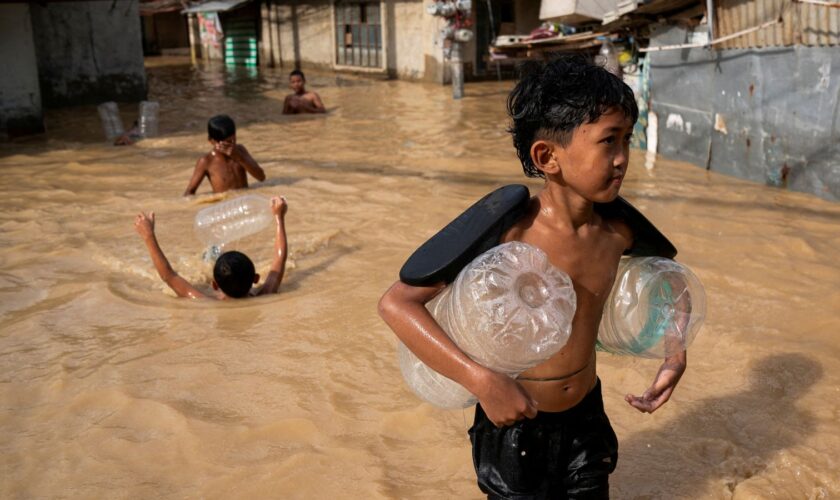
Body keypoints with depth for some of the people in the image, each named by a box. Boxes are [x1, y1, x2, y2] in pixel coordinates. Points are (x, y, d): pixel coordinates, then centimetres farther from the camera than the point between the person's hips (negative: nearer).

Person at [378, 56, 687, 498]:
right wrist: (481, 380, -36)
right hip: (515, 422, -4)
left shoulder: (616, 234, -9)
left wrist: (676, 354, 1)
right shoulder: (510, 232, -25)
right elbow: (395, 303, -30)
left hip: (586, 420, 5)